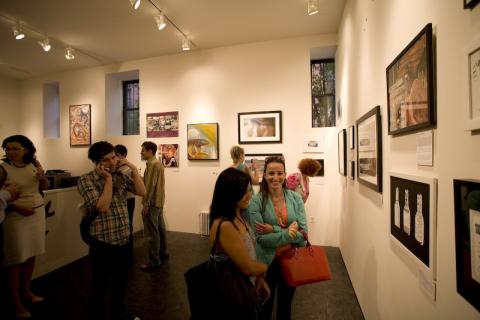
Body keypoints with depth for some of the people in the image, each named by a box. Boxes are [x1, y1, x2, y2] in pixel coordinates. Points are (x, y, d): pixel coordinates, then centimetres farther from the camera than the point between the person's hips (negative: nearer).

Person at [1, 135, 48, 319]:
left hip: (38, 212, 4)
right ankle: (16, 303, 19)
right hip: (16, 216, -4)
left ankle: (25, 291, 31)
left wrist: (42, 177, -9)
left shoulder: (34, 163, 2)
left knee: (31, 255, 13)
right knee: (16, 259, 4)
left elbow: (44, 188, 10)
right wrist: (18, 208, -20)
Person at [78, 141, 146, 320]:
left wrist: (133, 168, -9)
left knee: (120, 283, 24)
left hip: (124, 240, 5)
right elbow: (102, 207, -23)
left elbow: (142, 192, -6)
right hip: (102, 243, -5)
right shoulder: (86, 180, -12)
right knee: (100, 287, 15)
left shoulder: (121, 176, 3)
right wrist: (108, 179, -20)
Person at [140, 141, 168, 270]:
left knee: (151, 233, -3)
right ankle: (163, 252, 30)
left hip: (152, 203, -10)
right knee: (160, 228, 18)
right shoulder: (158, 163, 14)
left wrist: (145, 204, -19)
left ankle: (154, 261, 6)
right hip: (159, 202, 10)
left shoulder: (152, 164, -17)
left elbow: (150, 186, -21)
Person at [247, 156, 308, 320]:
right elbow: (261, 238, -20)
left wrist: (273, 230, -22)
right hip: (267, 261, -2)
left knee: (286, 303, 26)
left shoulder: (295, 198, -8)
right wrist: (288, 234, -20)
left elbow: (303, 231, -14)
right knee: (265, 304, 22)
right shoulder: (256, 201, -17)